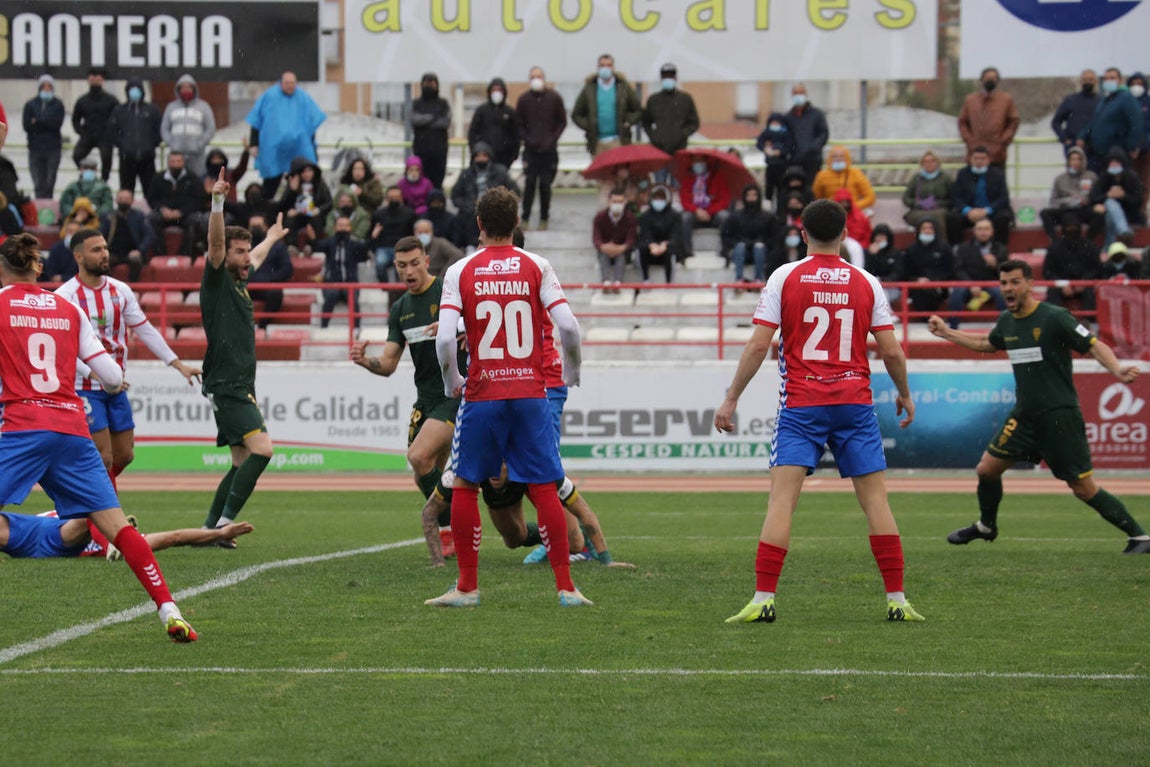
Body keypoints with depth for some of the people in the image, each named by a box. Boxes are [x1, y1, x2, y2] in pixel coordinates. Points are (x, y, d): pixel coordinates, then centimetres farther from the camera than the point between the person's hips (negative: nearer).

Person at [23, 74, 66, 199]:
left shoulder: (58, 105, 5)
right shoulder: (30, 105, 7)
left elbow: (58, 124, -8)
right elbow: (27, 126, -3)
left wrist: (38, 122, -12)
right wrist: (47, 124, -11)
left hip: (53, 148, -1)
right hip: (35, 148, 1)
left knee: (49, 183, -3)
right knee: (38, 183, -2)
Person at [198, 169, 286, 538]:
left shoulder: (239, 283, 18)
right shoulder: (216, 281, -5)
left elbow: (255, 258, 41)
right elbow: (216, 242, -22)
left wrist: (272, 238, 58)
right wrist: (217, 203, -35)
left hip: (240, 388, 10)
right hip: (225, 386, -10)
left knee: (243, 463, 7)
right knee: (261, 448, -21)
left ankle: (210, 528, 10)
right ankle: (224, 521, -22)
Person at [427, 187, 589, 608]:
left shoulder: (460, 271, 0)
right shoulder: (537, 267, 1)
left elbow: (444, 339, -10)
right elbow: (567, 325, -8)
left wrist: (451, 380, 8)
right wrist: (572, 369, 10)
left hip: (482, 395, -1)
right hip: (531, 393, 1)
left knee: (464, 486, 10)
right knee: (545, 489, 4)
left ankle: (467, 587, 10)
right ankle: (565, 586, 3)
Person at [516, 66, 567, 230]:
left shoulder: (554, 98, 2)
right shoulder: (524, 99, 3)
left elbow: (562, 122, 8)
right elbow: (519, 124, 10)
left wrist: (552, 140, -4)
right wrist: (528, 139, -5)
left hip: (549, 149, 0)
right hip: (530, 149, 0)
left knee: (545, 184, 1)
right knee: (530, 183, -9)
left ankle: (544, 219, 10)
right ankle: (525, 218, -3)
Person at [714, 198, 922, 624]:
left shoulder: (785, 277, 0)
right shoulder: (866, 283, 5)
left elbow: (758, 345, -4)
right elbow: (891, 351, 4)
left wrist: (731, 398, 2)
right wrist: (905, 395, 21)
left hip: (800, 404, -1)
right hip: (855, 403, 1)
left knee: (781, 498, -5)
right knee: (875, 498, 6)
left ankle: (763, 599, -13)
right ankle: (896, 599, 5)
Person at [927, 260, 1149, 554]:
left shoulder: (1054, 318, -14)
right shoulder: (1007, 321, 8)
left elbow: (1094, 346, -17)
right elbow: (986, 344, 31)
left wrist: (1117, 370, -35)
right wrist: (947, 333, 28)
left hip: (1060, 416, -7)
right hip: (1025, 414, 7)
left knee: (1083, 488, -9)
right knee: (986, 470, 7)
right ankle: (986, 526, 34)